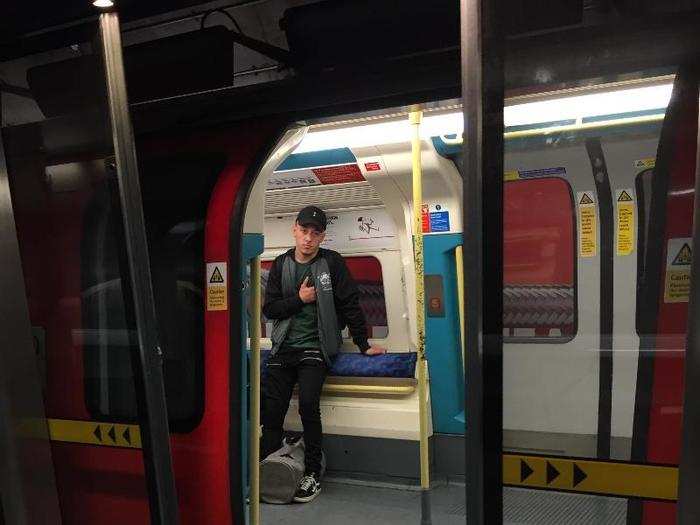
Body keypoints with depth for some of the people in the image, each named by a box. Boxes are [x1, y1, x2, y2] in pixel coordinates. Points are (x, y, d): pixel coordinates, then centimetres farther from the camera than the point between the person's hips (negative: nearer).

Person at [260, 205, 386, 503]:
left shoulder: (332, 263, -2)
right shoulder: (281, 265, 8)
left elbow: (350, 306, -1)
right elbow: (269, 309, 6)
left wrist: (364, 346, 0)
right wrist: (299, 299, -9)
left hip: (316, 347, -3)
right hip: (284, 347, 4)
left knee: (308, 403, -21)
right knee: (271, 408, -6)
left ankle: (313, 473, -4)